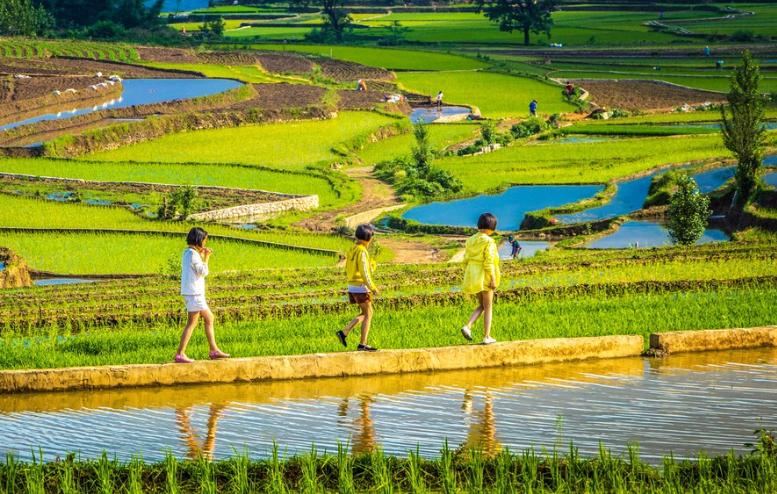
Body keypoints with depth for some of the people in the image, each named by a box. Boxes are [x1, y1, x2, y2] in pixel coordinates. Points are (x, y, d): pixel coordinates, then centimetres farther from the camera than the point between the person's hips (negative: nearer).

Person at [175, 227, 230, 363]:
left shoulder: (187, 252, 14)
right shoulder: (193, 254, -15)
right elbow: (203, 272, -16)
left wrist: (203, 256, 15)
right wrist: (206, 257, -6)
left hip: (196, 292, 10)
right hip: (194, 292, -10)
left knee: (209, 318, 17)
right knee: (192, 323, -9)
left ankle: (214, 350, 21)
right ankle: (180, 354, -12)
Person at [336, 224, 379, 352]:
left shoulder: (351, 250, 12)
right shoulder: (362, 251, -18)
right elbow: (364, 272, -23)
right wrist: (372, 287, -18)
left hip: (352, 287, 9)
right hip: (361, 287, -9)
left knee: (366, 313, 16)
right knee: (368, 315, 1)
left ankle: (344, 333, 5)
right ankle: (362, 344, 0)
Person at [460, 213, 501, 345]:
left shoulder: (471, 240, 6)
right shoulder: (488, 241, -15)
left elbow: (466, 260, 9)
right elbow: (488, 262, -20)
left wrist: (468, 278, 16)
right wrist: (493, 280, -18)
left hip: (473, 277, 6)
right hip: (485, 278, -6)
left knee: (482, 306, 18)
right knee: (488, 307, 7)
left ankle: (468, 327, -3)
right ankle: (487, 337, 8)